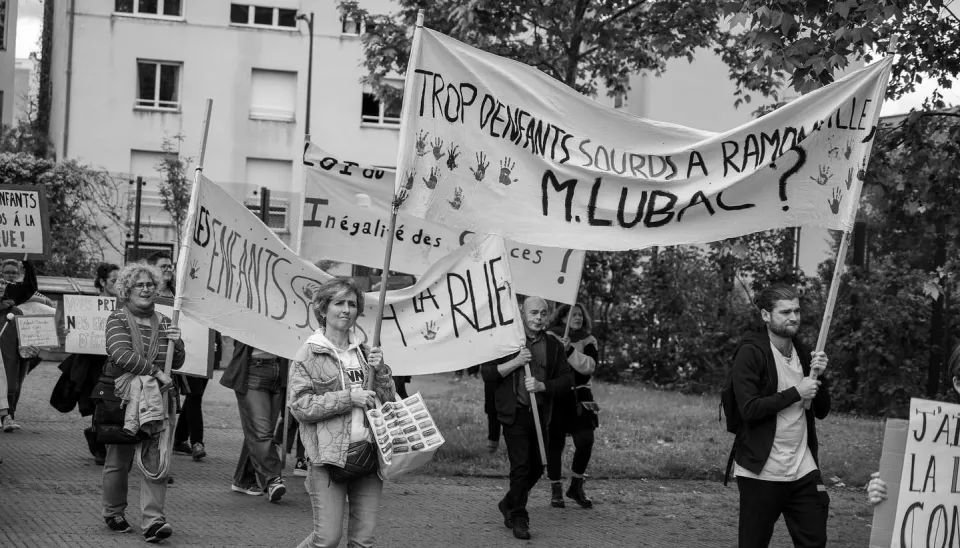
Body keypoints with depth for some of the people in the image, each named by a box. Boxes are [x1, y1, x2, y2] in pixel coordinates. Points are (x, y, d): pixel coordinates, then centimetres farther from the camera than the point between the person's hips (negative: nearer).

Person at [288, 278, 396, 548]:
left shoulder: (364, 353, 16)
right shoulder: (309, 354, 0)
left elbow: (388, 401, 18)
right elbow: (300, 406, -9)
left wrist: (380, 371, 0)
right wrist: (348, 398, -14)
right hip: (329, 455, -5)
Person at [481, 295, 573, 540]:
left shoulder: (554, 346, 8)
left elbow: (566, 379, 4)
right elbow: (487, 373, -3)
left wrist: (541, 386, -13)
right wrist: (515, 362, -16)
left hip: (540, 415, 4)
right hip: (515, 414, -4)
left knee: (537, 467, 10)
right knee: (521, 466, -10)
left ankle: (509, 504, 33)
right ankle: (519, 519, 0)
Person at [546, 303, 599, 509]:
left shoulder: (588, 341, 8)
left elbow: (589, 366, -9)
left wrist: (570, 350, -19)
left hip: (578, 397, 1)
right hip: (554, 397, -1)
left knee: (585, 441, -10)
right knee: (554, 444, -2)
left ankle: (576, 486, 10)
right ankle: (556, 491, 11)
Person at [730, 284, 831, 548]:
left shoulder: (802, 353, 12)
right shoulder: (751, 353, -9)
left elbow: (821, 411, 14)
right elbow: (749, 409, -19)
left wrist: (818, 377, -3)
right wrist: (796, 392, -15)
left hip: (803, 470, 6)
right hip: (762, 473, -6)